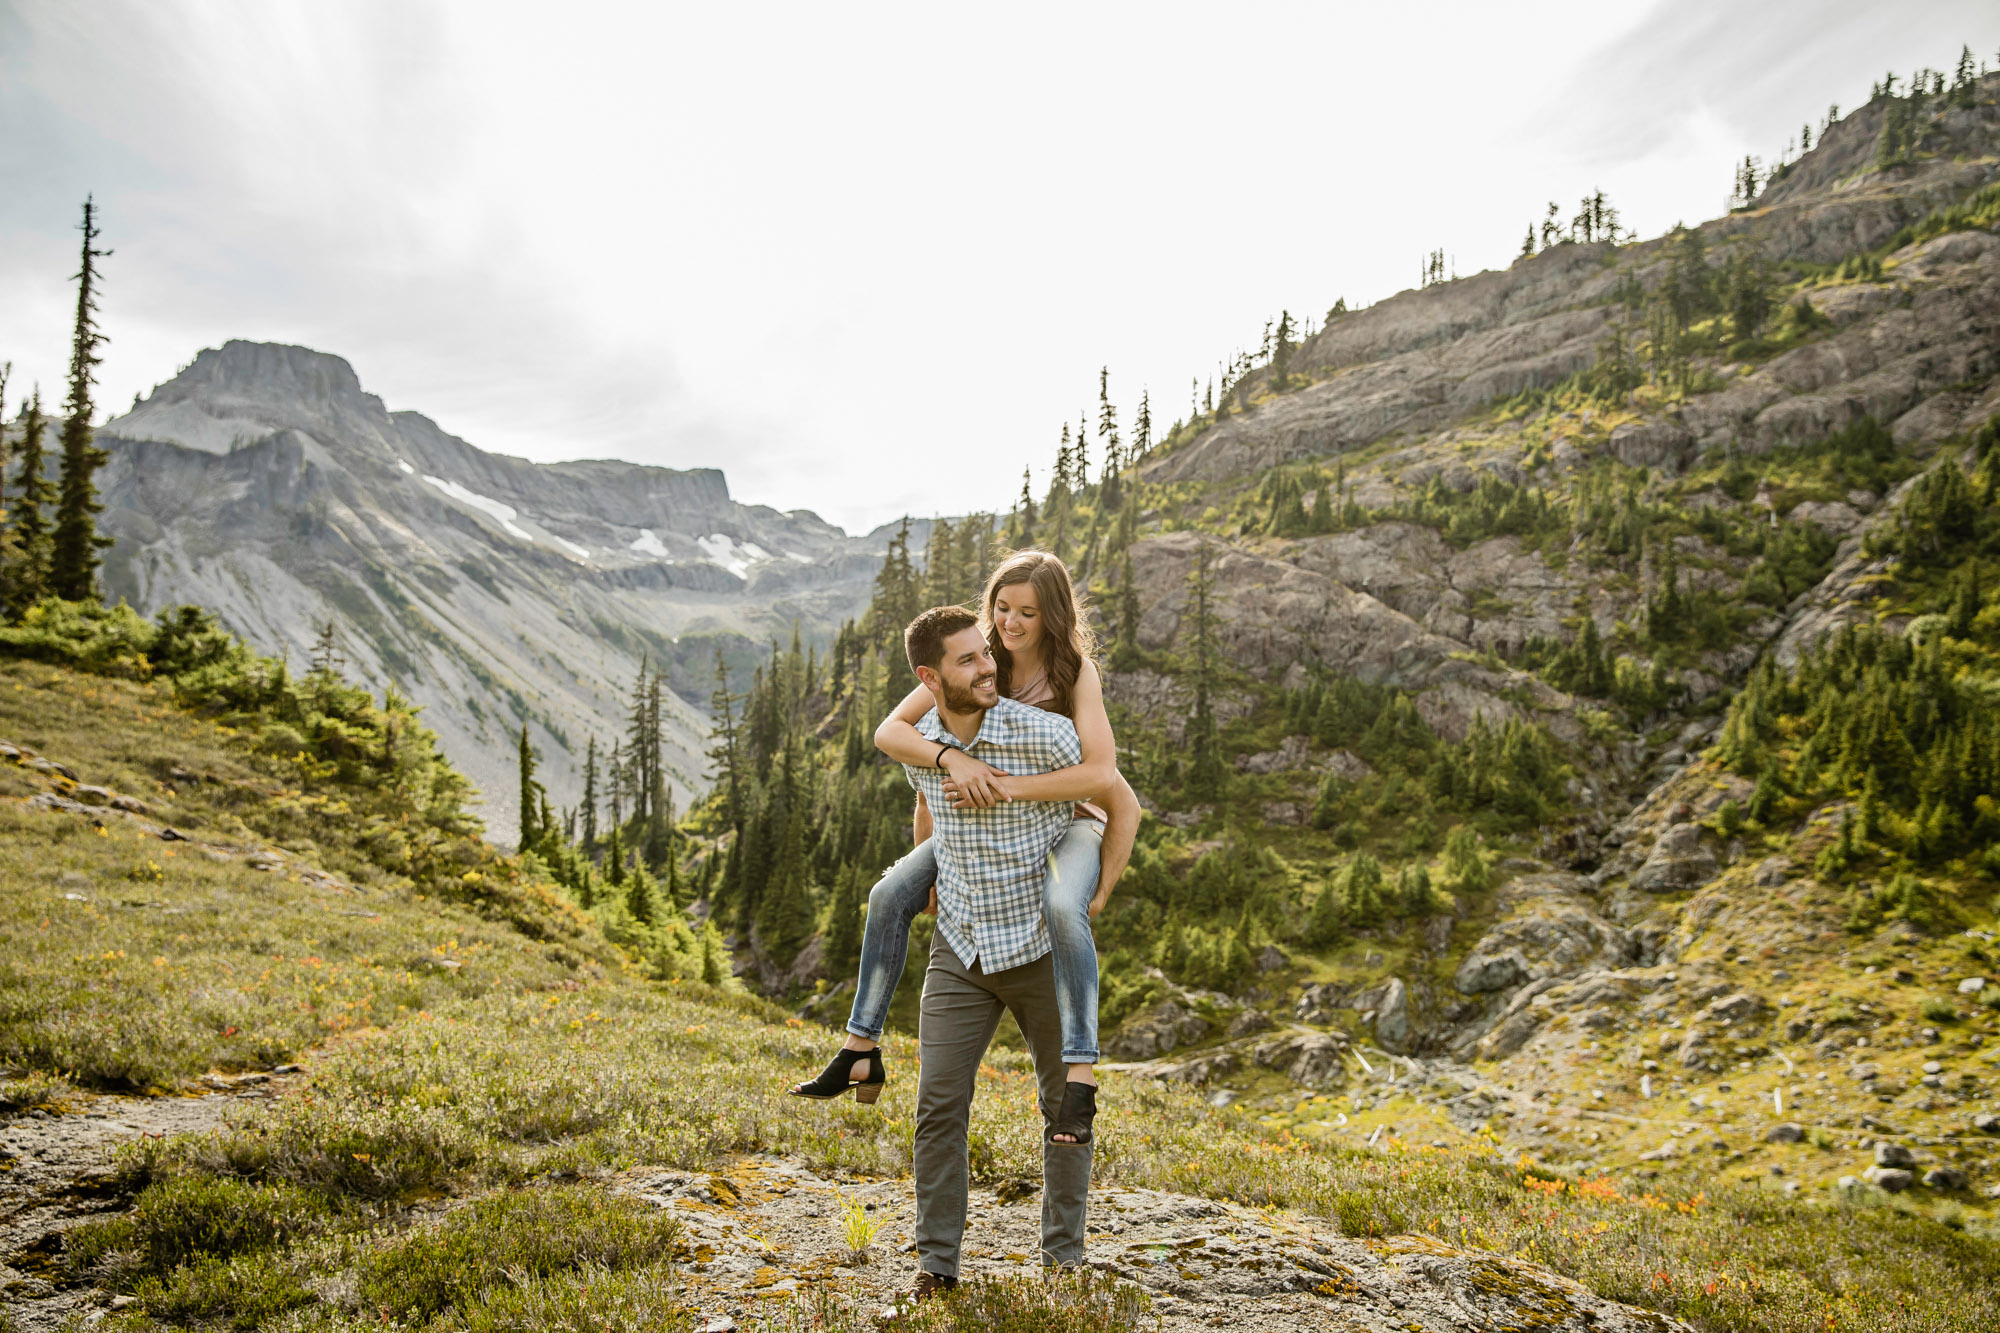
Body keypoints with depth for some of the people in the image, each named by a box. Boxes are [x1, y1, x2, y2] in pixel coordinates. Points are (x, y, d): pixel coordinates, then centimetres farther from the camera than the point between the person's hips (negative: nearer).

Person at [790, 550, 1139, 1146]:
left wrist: (1007, 787, -38)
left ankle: (1080, 1077, -32)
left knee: (1061, 908, -38)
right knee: (890, 894, -11)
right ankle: (861, 1052, 0)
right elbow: (889, 732, -18)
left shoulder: (1075, 671, -22)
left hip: (1067, 819, -5)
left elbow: (1102, 773, -34)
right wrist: (952, 757, -37)